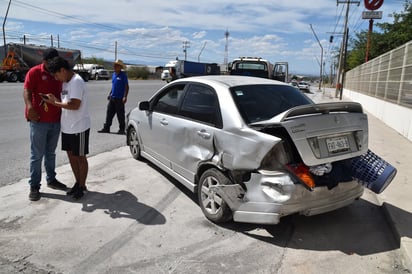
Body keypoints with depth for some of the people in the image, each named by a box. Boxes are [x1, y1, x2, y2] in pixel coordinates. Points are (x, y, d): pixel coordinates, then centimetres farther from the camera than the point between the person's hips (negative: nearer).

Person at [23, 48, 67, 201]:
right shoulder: (34, 72, -5)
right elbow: (26, 90, -15)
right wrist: (29, 106, -33)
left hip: (56, 120, 6)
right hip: (39, 120, -5)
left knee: (51, 153, 17)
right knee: (37, 155, 1)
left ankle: (51, 179, 29)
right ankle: (34, 186, 10)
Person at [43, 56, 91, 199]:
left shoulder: (77, 82, -18)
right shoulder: (65, 82, 11)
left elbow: (74, 105, -25)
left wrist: (55, 103, -17)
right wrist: (55, 99, -1)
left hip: (79, 127, -9)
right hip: (67, 127, 9)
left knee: (80, 157, 5)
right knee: (71, 155, 16)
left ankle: (82, 186, 20)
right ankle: (78, 182, 30)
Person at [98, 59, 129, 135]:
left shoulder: (123, 75, -8)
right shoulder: (113, 74, 13)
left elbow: (126, 87, -11)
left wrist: (125, 97, -19)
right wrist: (110, 94, 19)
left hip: (119, 98, -7)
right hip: (112, 98, 7)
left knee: (120, 115, 1)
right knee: (109, 113, 8)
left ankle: (122, 129, 11)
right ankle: (106, 128, 15)